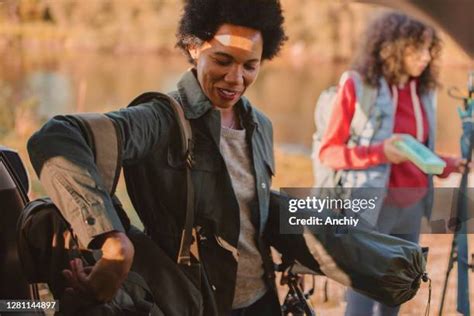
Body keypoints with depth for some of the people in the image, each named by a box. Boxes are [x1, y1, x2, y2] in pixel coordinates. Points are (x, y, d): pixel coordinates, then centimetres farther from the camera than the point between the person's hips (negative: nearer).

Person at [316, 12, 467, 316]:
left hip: (412, 207, 7)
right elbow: (328, 152, -10)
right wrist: (380, 152, -23)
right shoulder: (358, 86, -9)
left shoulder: (423, 90, 9)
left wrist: (447, 165, -1)